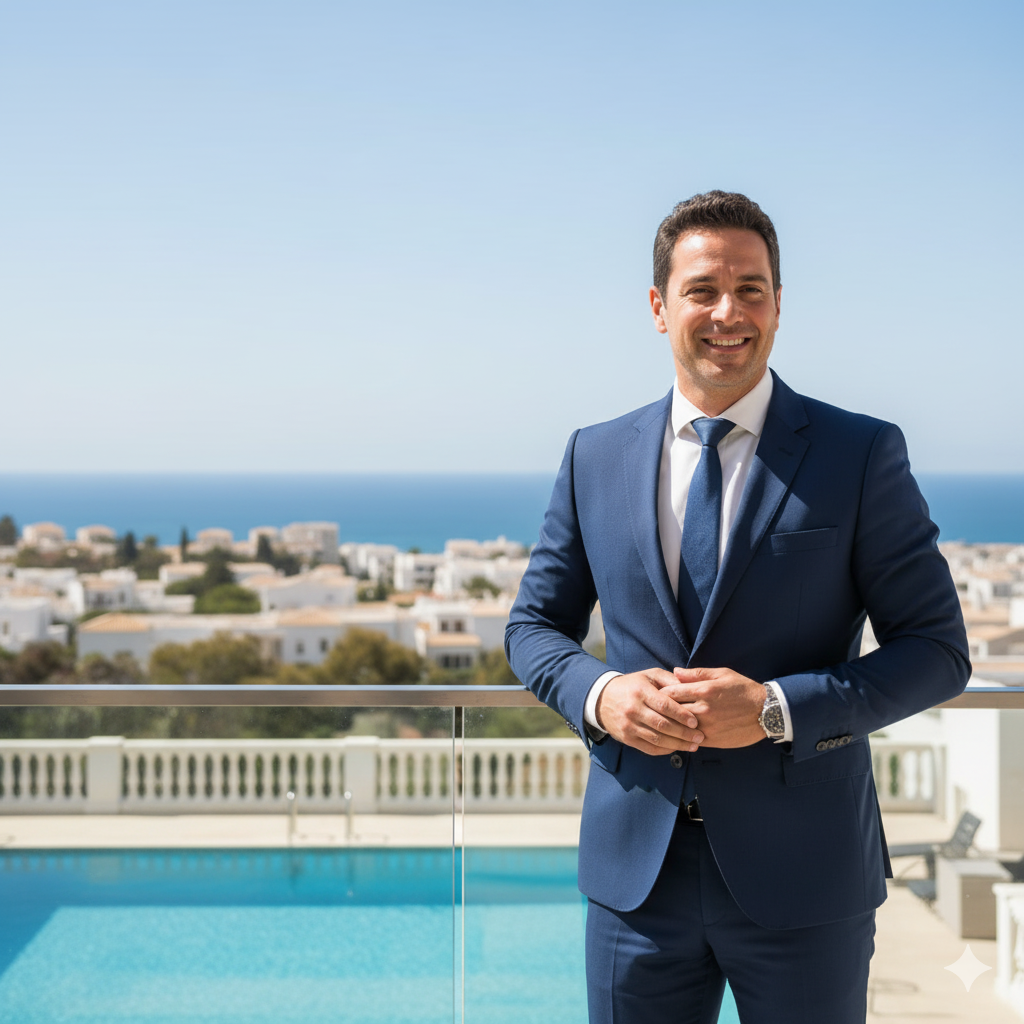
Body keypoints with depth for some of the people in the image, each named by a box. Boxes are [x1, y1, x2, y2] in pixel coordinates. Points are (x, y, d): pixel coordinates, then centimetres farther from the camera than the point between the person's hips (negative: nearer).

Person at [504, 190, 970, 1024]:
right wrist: (598, 695, -10)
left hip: (800, 876, -2)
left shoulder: (862, 455, -4)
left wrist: (777, 708, -18)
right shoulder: (595, 458, 5)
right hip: (636, 871, 2)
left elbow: (938, 649, -5)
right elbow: (535, 625, 12)